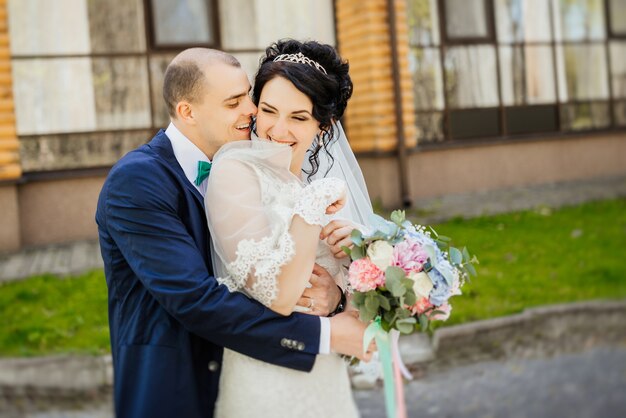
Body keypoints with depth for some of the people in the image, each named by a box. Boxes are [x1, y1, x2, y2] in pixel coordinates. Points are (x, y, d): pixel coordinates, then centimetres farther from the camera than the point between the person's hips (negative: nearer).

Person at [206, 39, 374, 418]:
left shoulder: (305, 182, 6)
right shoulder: (235, 171, -15)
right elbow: (277, 297, -23)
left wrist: (336, 289, -9)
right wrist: (314, 205, -20)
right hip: (269, 383, -7)